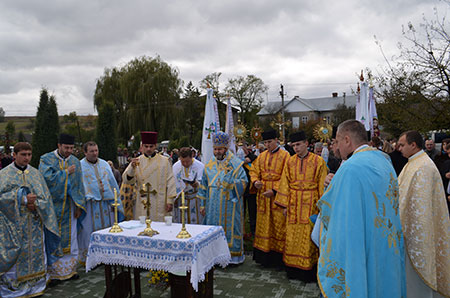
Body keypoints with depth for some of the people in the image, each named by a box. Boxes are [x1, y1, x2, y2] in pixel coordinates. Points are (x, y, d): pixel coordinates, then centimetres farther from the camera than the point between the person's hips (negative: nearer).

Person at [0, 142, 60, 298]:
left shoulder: (35, 173, 8)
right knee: (14, 254, 0)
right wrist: (23, 199, -20)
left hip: (34, 223, 3)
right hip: (13, 224, -3)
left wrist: (35, 204, -13)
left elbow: (45, 197, 6)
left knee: (36, 253, 6)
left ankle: (35, 285, 19)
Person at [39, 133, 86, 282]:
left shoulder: (75, 162, 7)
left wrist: (79, 206, 1)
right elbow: (46, 178, -20)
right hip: (52, 206, -3)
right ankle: (52, 271, 14)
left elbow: (79, 185, 7)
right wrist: (66, 172, -13)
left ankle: (69, 268, 21)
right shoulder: (46, 159, -4)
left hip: (69, 207, 4)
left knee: (70, 239, 8)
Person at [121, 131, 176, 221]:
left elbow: (170, 181, 1)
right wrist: (132, 167, -23)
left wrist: (170, 201, -5)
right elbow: (127, 180, -4)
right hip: (141, 204, 1)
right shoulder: (136, 161, 5)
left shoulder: (164, 161, 2)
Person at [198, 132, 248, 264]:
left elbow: (243, 182, -9)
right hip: (213, 205, 4)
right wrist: (203, 204, 12)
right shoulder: (209, 165, 9)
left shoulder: (236, 164, -5)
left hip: (229, 204, -4)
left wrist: (230, 185, -25)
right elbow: (204, 186, 14)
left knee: (229, 228, 1)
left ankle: (233, 255, 15)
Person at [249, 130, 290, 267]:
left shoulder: (285, 155, -4)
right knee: (263, 225, 10)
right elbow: (254, 171, 12)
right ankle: (264, 256, 21)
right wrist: (255, 181, -10)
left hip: (278, 196, -5)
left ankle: (278, 257, 11)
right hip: (263, 196, 5)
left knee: (278, 226, 0)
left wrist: (274, 190, -17)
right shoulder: (261, 156, 11)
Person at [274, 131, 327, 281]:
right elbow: (285, 184, 7)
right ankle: (293, 269, 20)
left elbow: (322, 185, -2)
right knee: (293, 237, 7)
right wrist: (285, 204, 2)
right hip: (293, 205, 3)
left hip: (311, 204, -3)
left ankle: (309, 271, 16)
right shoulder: (290, 161, 6)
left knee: (308, 236, 2)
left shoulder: (318, 161, -2)